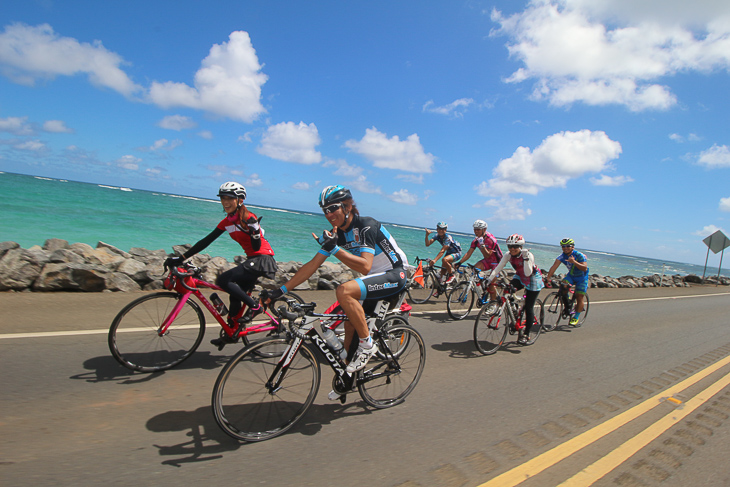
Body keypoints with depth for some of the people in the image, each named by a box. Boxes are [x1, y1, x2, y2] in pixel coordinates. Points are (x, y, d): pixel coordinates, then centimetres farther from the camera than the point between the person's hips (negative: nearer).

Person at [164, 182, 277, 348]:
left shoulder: (248, 218, -16)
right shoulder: (227, 222, 7)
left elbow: (256, 246, -16)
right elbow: (206, 241, 8)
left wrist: (254, 230, -36)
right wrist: (181, 258, 5)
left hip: (262, 259, -8)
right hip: (252, 259, 8)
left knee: (223, 280, -17)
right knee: (235, 293, 10)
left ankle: (255, 306, -6)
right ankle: (232, 332, 26)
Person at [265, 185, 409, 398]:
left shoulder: (366, 226, -22)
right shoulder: (336, 233, 0)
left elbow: (365, 267, -31)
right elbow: (312, 265, 0)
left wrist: (335, 248, -34)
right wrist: (281, 290, -4)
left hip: (394, 276, -8)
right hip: (374, 278, 8)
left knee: (344, 291, -29)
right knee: (350, 323, 4)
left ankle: (367, 344, -13)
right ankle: (347, 375, 25)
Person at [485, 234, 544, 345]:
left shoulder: (529, 255, -28)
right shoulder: (508, 255, -16)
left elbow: (528, 273, -35)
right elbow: (498, 268, -19)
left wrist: (525, 258, -44)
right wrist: (489, 279, -31)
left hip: (533, 279, -4)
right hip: (520, 277, 4)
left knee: (528, 307, -6)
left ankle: (526, 335, 5)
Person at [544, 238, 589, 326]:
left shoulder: (579, 255, -24)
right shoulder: (562, 256, -14)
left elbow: (584, 268, -35)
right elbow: (554, 266, -24)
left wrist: (574, 262, -50)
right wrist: (548, 277, -36)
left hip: (582, 277, -3)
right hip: (571, 275, 3)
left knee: (579, 297, -7)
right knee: (563, 286, -24)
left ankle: (576, 317, 9)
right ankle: (567, 307, -3)